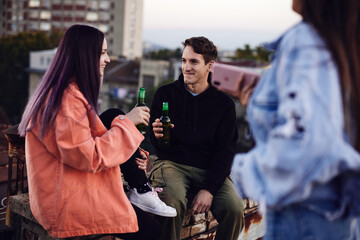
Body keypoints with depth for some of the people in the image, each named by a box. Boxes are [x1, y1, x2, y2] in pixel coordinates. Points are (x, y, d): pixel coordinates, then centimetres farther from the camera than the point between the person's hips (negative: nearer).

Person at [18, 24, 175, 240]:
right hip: (67, 203, -10)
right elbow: (89, 158, -26)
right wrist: (126, 122, -18)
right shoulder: (68, 100, -22)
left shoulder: (65, 92, 10)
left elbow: (86, 145, 16)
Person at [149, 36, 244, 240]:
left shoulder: (224, 104, 7)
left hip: (210, 170, 1)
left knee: (235, 208, -25)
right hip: (172, 163, -1)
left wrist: (209, 189, -12)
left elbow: (226, 151, 2)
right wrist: (157, 135, -16)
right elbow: (155, 141, 11)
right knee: (173, 200, -34)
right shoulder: (165, 94, 7)